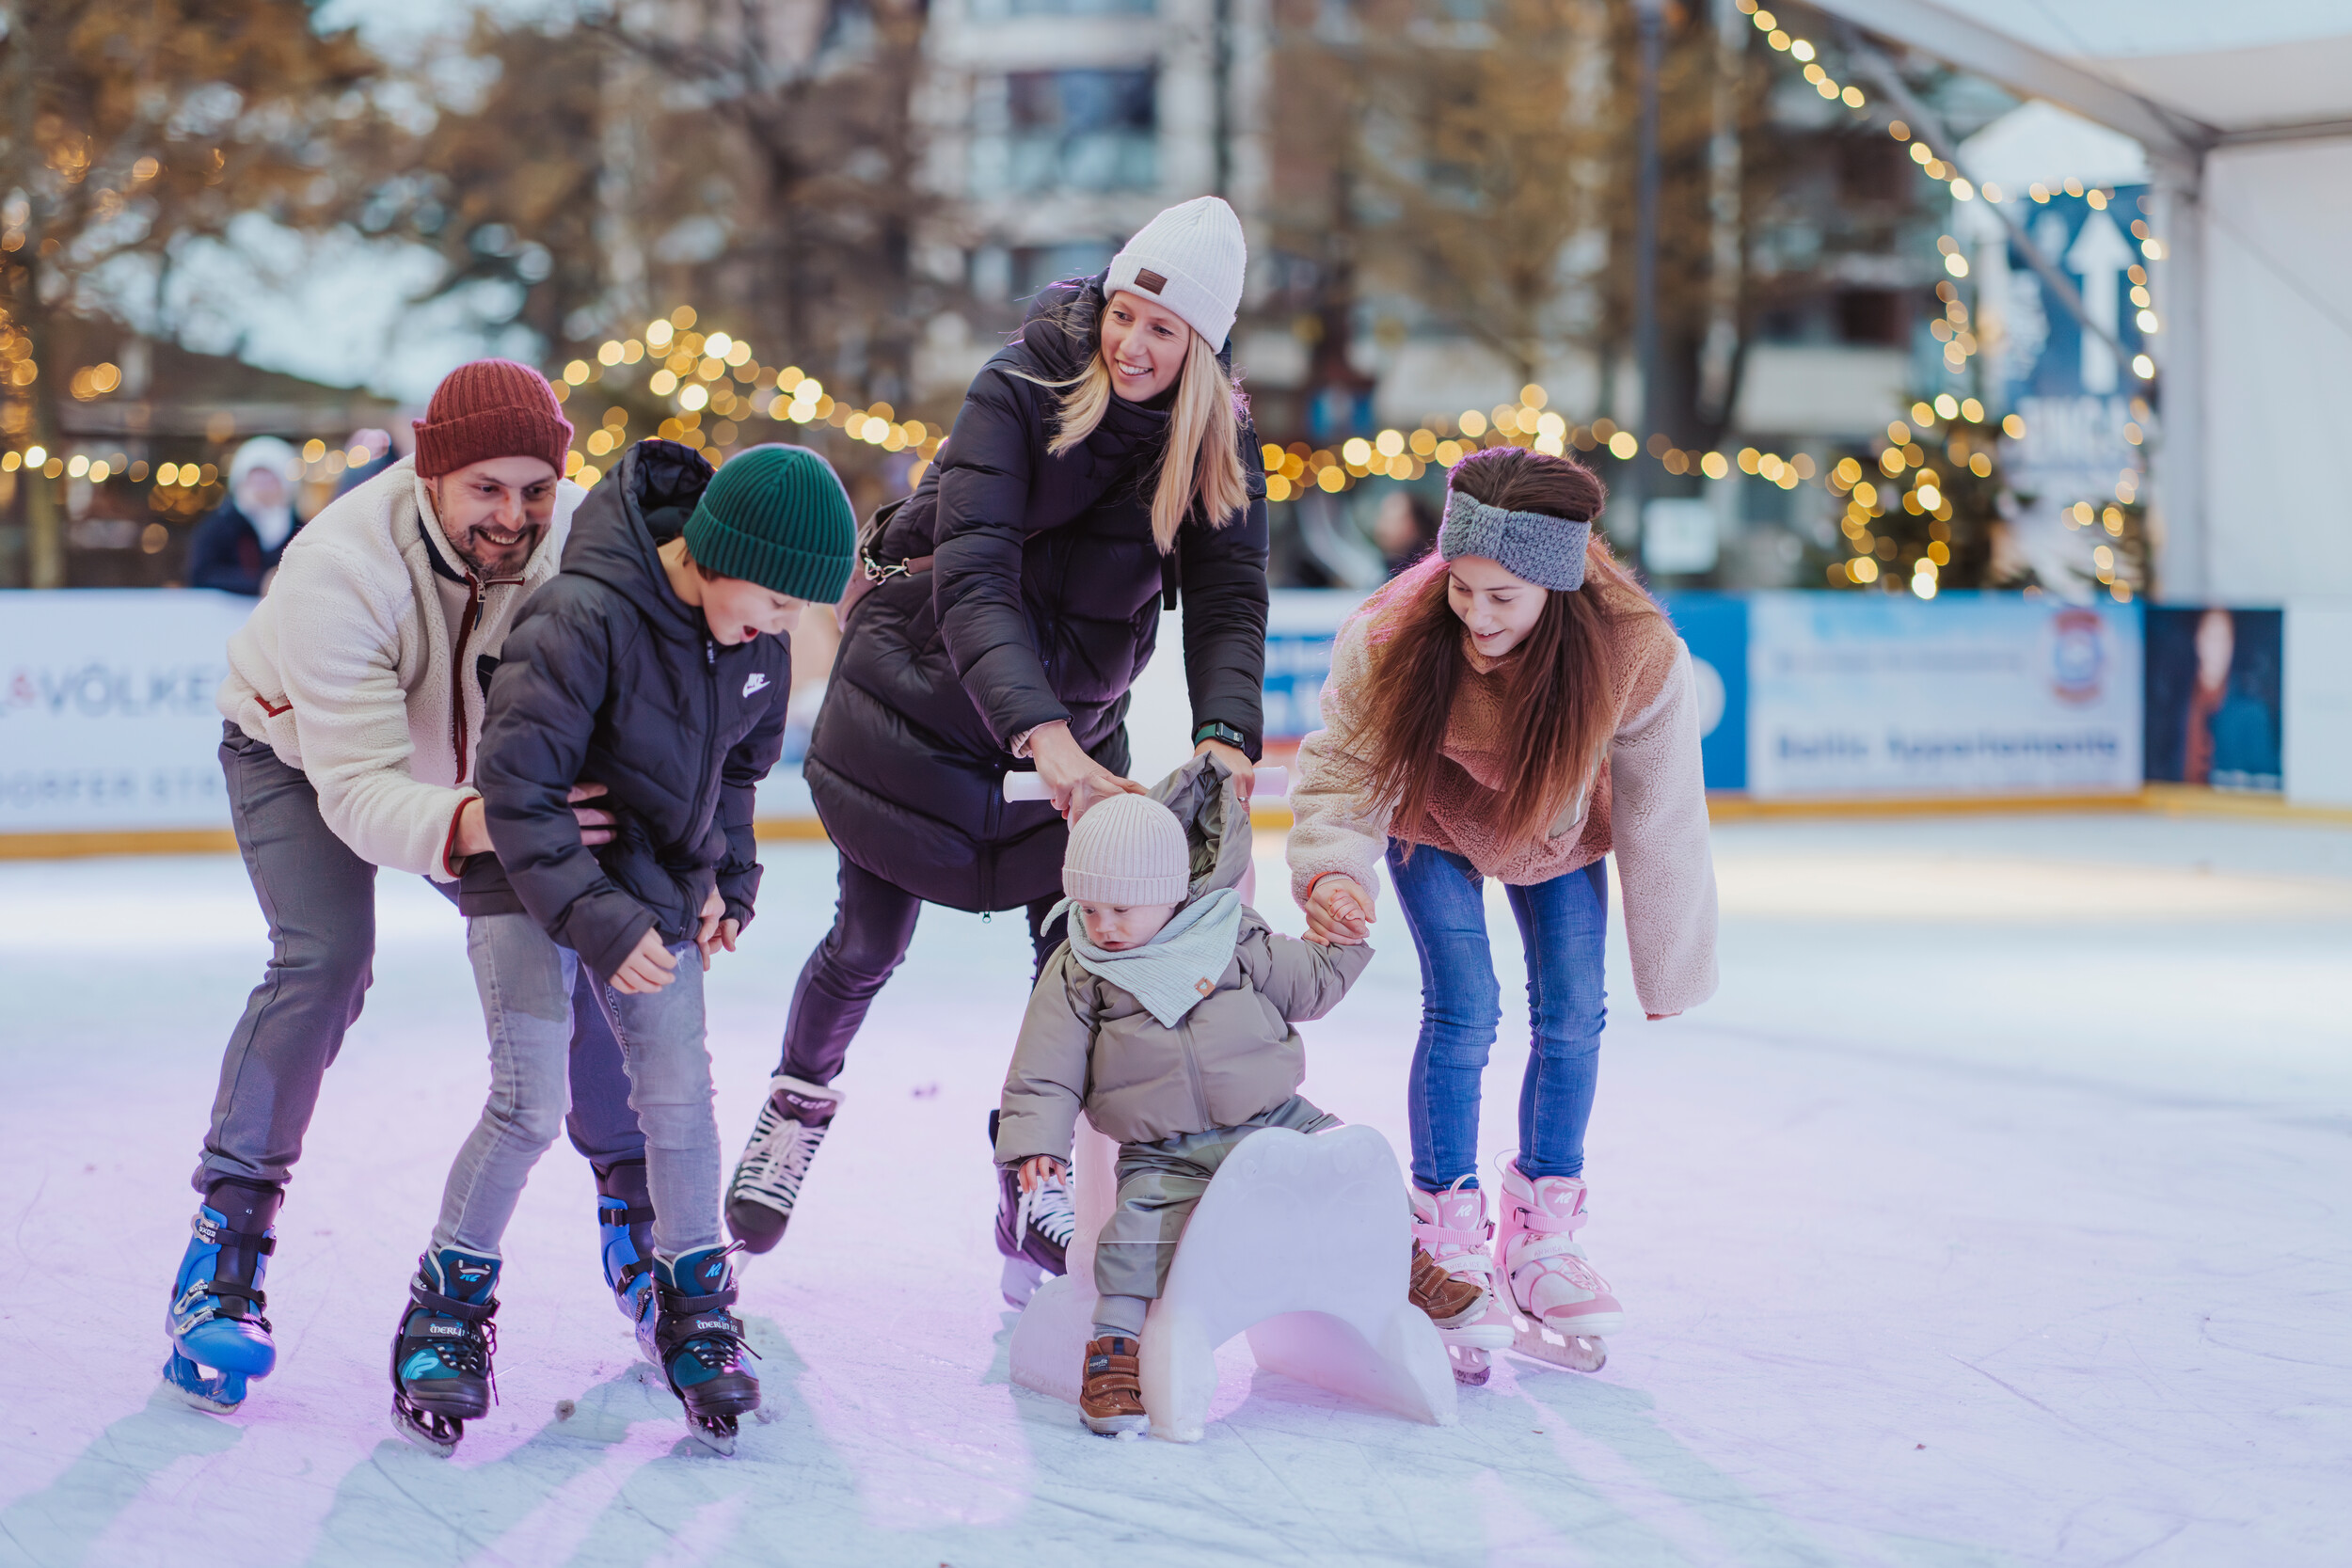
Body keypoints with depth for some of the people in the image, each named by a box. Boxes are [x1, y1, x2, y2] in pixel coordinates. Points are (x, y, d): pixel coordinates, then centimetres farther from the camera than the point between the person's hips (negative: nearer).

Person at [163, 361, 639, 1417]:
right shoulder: (340, 570, -40)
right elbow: (358, 790, -43)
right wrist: (468, 827, -64)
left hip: (475, 758, 4)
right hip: (298, 751, -4)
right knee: (326, 959, -24)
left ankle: (633, 1207, 11)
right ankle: (227, 1235, -13)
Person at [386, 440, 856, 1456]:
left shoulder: (758, 644, -6)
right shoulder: (582, 619, -28)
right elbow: (519, 787, -25)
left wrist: (725, 878, 5)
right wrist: (598, 921, -26)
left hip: (657, 885, 6)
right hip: (529, 879, -6)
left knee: (679, 1088, -2)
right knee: (532, 1101, -13)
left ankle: (693, 1306, 15)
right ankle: (447, 1310, 5)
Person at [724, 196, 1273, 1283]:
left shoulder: (1219, 446, -13)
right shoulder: (1018, 391, -25)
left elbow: (1228, 604, -20)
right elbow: (972, 581, -35)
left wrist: (1225, 742, -41)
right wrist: (1044, 736, -49)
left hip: (1076, 723, 3)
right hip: (920, 698, -3)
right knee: (870, 940, 7)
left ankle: (1033, 1189, 15)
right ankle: (798, 1102, 36)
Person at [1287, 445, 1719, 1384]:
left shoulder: (1636, 656, -37)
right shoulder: (1392, 639, -39)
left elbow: (1662, 823, -23)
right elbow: (1343, 769, -24)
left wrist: (1670, 969, -11)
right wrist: (1331, 873, -46)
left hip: (1558, 829, 2)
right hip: (1434, 820, -2)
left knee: (1572, 1015, 1)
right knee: (1463, 1009, -13)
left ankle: (1542, 1234, 21)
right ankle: (1449, 1245, 2)